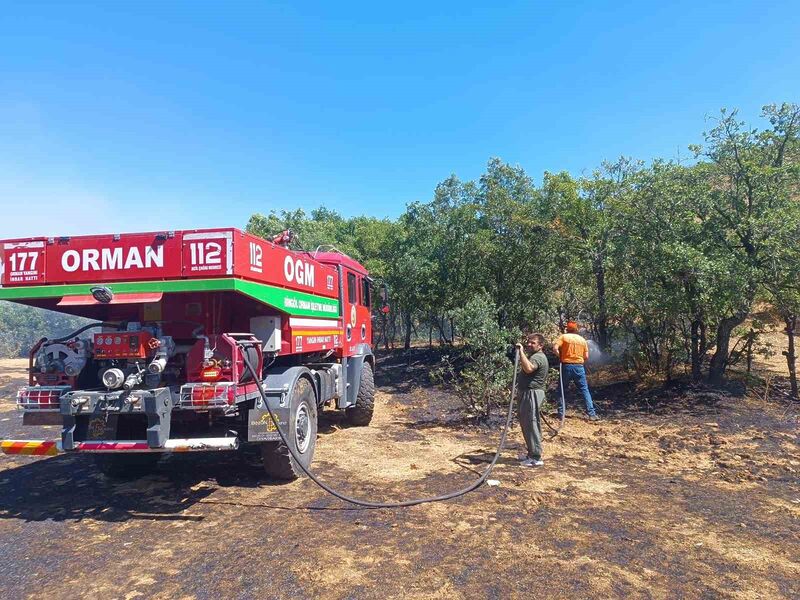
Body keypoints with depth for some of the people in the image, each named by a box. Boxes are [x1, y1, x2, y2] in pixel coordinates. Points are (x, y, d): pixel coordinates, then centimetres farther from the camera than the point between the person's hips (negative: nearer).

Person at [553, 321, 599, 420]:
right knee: (585, 390, 6)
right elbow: (586, 357, 6)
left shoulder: (563, 337, -1)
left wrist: (560, 356, 2)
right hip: (579, 367, 2)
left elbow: (555, 348, -14)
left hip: (566, 366, -2)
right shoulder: (582, 340, 8)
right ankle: (591, 414, 1)